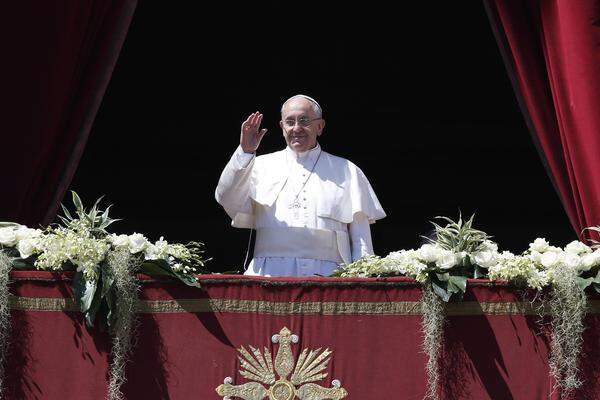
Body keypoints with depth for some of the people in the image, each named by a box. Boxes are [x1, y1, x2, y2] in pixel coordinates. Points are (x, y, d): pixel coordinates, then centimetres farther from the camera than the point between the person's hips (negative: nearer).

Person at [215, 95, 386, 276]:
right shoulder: (263, 166, 19)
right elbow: (227, 199, 4)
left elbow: (360, 237, 15)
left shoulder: (347, 172, 19)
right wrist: (245, 152, -5)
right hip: (270, 273, 0)